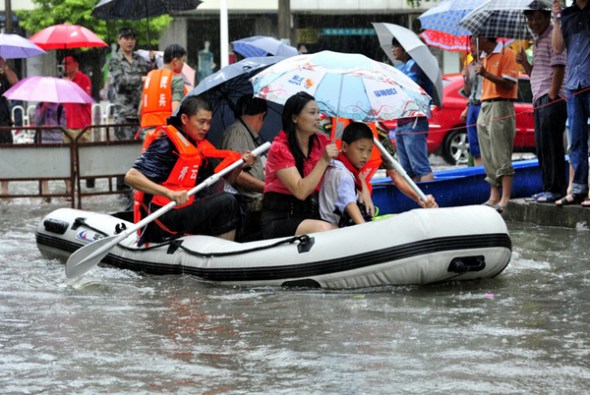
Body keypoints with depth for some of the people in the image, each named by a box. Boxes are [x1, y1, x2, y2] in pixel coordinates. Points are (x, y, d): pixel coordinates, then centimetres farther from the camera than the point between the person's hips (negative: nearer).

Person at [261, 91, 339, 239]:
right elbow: (300, 191, -19)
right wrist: (324, 161, -22)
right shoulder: (280, 148, -9)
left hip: (310, 214, 5)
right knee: (322, 229, -34)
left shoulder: (321, 142, 6)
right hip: (279, 219, -5)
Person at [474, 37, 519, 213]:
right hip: (485, 105, 9)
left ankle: (505, 199, -12)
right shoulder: (484, 57, 19)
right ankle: (494, 197, 9)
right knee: (488, 157, 6)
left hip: (501, 107, -9)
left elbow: (508, 84, -14)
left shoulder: (506, 54, -7)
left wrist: (485, 74, -20)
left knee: (501, 156, -11)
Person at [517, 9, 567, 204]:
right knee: (542, 147, 11)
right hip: (539, 100, 10)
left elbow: (558, 69, -15)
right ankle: (548, 188, 16)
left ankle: (556, 189, -11)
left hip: (552, 100, -10)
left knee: (552, 146, -11)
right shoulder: (538, 41, 22)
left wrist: (551, 96, -18)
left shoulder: (553, 37, -8)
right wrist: (524, 62, 9)